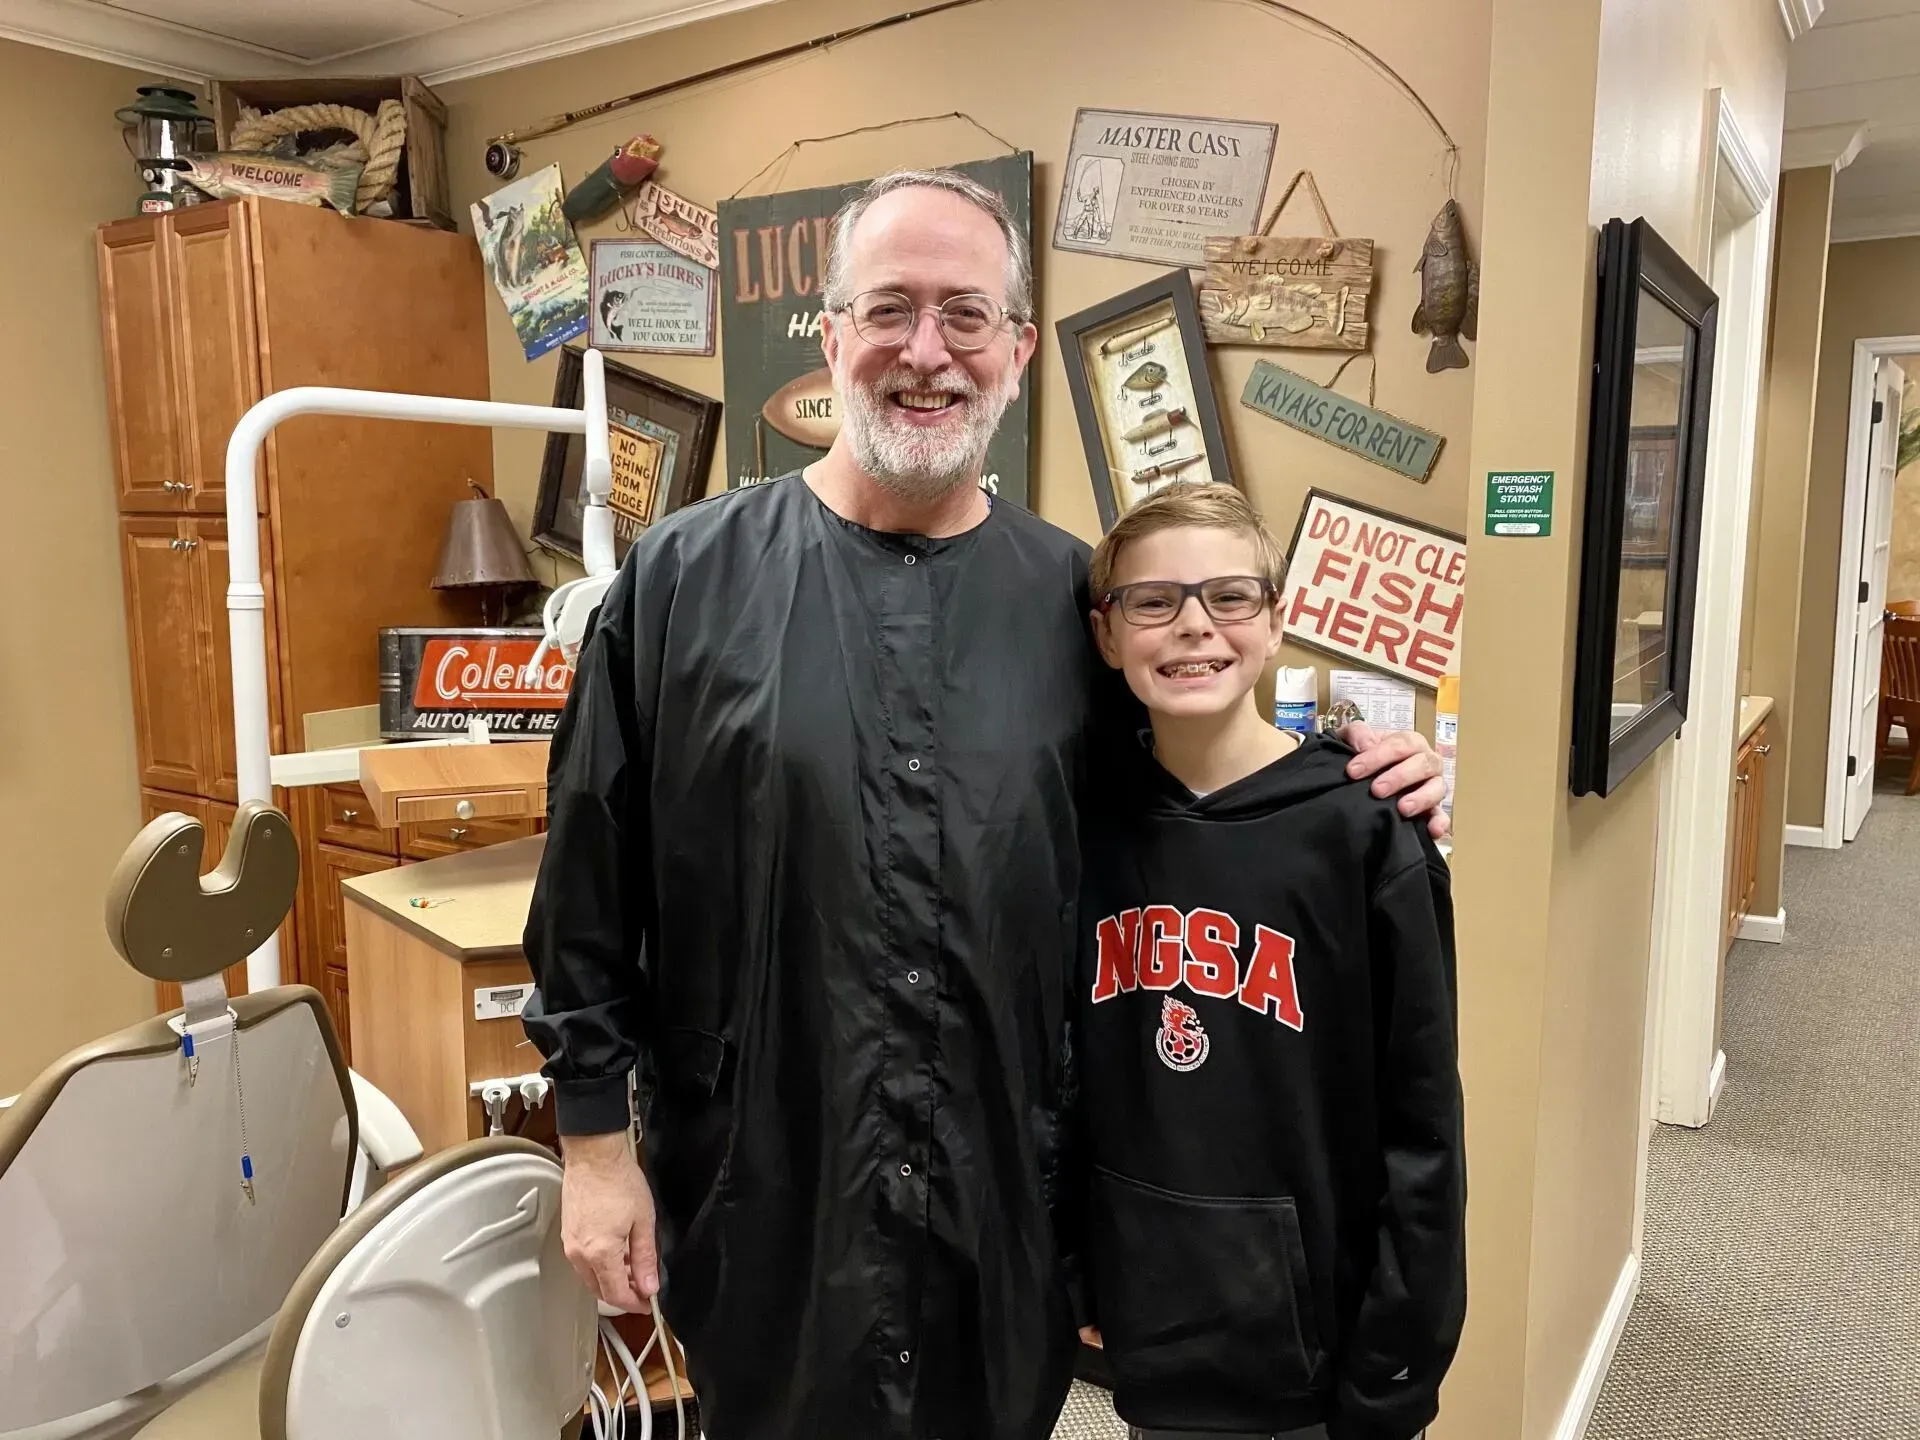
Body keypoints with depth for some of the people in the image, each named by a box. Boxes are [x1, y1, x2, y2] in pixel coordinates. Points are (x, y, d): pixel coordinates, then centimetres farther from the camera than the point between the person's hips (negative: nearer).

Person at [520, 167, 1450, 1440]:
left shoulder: (1077, 596, -1)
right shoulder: (687, 577, -7)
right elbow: (593, 887, -3)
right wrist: (594, 1137, -1)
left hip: (1008, 1205, 2)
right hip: (760, 1200, -1)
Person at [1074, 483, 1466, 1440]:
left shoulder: (1361, 831, -16)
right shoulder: (1091, 816, -5)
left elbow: (1422, 1132, -12)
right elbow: (1070, 1081, 5)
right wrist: (1077, 1279, 6)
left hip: (1314, 1336, -3)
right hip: (1148, 1329, 4)